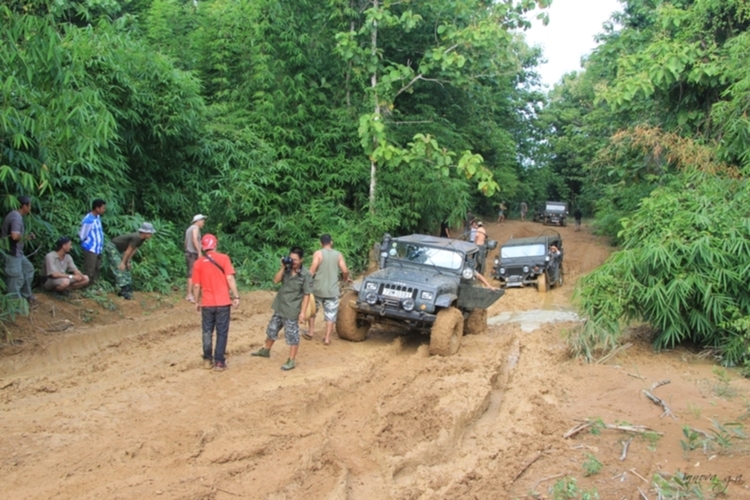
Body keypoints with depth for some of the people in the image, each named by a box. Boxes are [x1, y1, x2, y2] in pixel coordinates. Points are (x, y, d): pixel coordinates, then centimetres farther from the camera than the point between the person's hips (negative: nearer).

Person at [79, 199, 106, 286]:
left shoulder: (97, 217, 7)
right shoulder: (88, 220, -21)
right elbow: (82, 236, -15)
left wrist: (100, 244, 7)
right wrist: (89, 242, 1)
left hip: (98, 249, 9)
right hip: (90, 249, -9)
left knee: (96, 270, 17)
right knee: (89, 271, -2)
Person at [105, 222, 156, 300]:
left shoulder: (142, 238, -4)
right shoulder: (136, 238, -31)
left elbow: (134, 249, 2)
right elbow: (128, 250, -24)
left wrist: (128, 261, 4)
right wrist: (123, 262, -16)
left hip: (118, 250, 10)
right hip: (111, 247, -10)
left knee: (126, 269, 9)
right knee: (120, 269, -15)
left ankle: (127, 290, 13)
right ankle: (124, 291, -18)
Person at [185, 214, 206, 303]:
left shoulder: (189, 229, 20)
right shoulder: (195, 227, -7)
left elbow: (186, 242, 22)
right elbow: (194, 240, -21)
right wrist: (199, 252, -24)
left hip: (188, 253, 10)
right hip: (193, 254, -10)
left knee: (190, 274, 11)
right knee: (192, 274, -12)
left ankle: (189, 295, 13)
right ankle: (190, 295, -16)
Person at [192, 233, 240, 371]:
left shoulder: (199, 262, 2)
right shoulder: (224, 258, -5)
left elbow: (197, 285, 3)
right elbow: (230, 278, -11)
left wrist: (197, 302, 14)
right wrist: (236, 296, -7)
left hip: (207, 303, 2)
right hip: (223, 302, -2)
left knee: (207, 332, 15)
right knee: (222, 333, 5)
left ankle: (208, 360, 20)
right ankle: (219, 362, 5)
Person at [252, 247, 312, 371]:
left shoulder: (306, 275, -16)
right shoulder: (287, 269, -1)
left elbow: (306, 295, -14)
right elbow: (276, 281, -5)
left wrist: (303, 312, -17)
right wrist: (282, 268, -16)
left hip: (292, 310, -6)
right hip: (279, 307, 6)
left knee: (292, 335, 3)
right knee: (272, 329, 21)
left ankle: (292, 361, 14)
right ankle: (266, 350, 43)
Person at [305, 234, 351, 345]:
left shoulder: (318, 253, -6)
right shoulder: (338, 255, 2)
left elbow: (312, 270, -14)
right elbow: (345, 271, -4)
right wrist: (346, 278, 17)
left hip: (317, 289, -1)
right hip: (332, 290, 1)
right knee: (331, 314, 7)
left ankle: (311, 332, 24)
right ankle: (327, 338, 5)